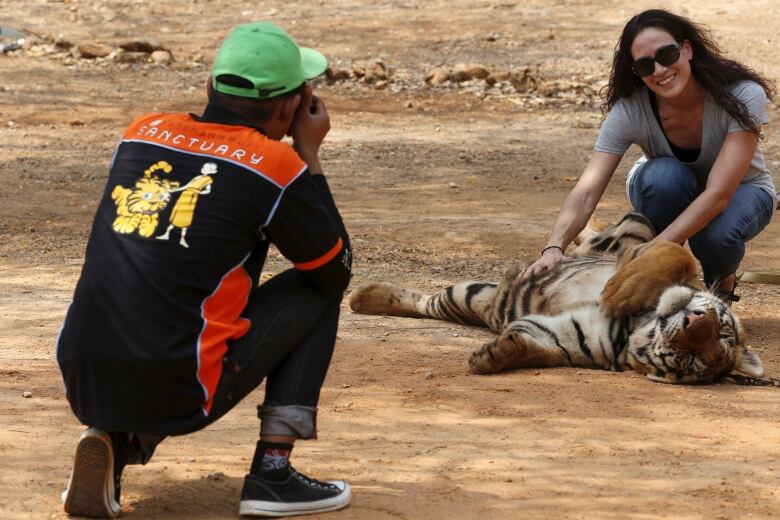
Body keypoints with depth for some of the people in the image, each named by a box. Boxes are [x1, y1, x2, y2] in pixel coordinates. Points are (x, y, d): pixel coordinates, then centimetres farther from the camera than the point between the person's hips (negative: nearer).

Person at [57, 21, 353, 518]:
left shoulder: (143, 131, 12)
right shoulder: (276, 163, -2)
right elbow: (336, 269, 11)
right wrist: (309, 153, 17)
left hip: (83, 384, 5)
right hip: (177, 396, -5)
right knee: (316, 291, 15)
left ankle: (113, 441, 11)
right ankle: (272, 475, 7)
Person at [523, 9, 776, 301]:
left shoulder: (743, 96, -33)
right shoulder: (630, 110, -28)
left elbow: (718, 195, -41)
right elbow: (586, 193, -36)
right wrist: (554, 248, -56)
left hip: (738, 191, -1)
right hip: (663, 191, 1)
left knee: (716, 233, -37)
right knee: (664, 174, -36)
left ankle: (722, 280, 0)